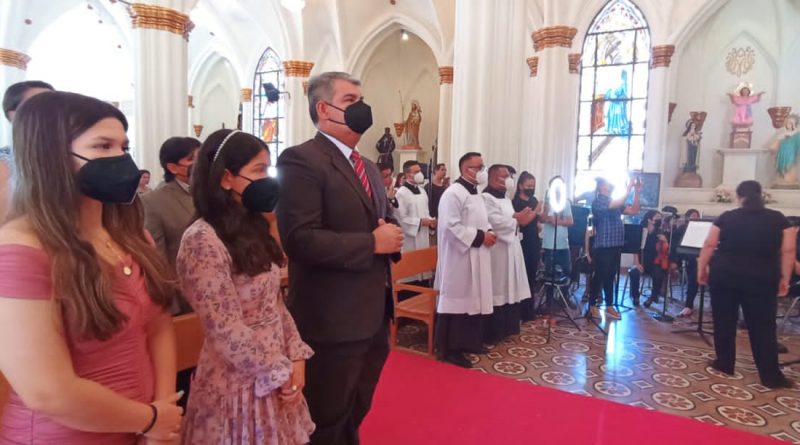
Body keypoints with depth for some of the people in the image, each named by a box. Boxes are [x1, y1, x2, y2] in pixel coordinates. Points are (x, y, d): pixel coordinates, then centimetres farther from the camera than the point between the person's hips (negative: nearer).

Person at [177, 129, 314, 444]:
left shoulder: (252, 230, 6)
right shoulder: (202, 240, -20)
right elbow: (227, 332, -21)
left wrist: (295, 358, -1)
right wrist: (279, 375, -12)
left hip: (275, 376, 7)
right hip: (239, 382, -7)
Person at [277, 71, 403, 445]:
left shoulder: (369, 167, 15)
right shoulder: (301, 160, -14)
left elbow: (385, 221, 19)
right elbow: (301, 239, -24)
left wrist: (393, 237, -5)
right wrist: (372, 243, -21)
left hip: (375, 315, 9)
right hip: (333, 320, -8)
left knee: (354, 415, 25)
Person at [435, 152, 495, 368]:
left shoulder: (476, 194, 15)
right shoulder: (453, 194, -16)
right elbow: (451, 226, -24)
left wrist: (489, 232, 3)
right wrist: (479, 237, -20)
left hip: (476, 258, 10)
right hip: (459, 258, -10)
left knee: (473, 299, 15)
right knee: (457, 301, -3)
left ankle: (469, 342, 28)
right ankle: (450, 348, 6)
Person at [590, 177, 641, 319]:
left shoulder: (615, 203, 17)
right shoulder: (598, 201, -9)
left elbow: (633, 211, 12)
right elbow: (619, 203, -23)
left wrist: (637, 192, 5)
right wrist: (629, 187, -15)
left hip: (616, 245, 8)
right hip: (603, 246, -8)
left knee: (610, 277, 12)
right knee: (599, 276, -1)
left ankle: (609, 306, 19)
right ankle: (592, 305, 9)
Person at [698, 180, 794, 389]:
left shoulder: (726, 217, 2)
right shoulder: (779, 219, 3)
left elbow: (709, 245, -1)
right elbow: (788, 251, -1)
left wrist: (701, 270, 6)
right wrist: (784, 279, 5)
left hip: (724, 274, 0)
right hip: (761, 278, 0)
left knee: (724, 321, 10)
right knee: (762, 325, 4)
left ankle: (724, 364, 18)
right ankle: (771, 375, 6)